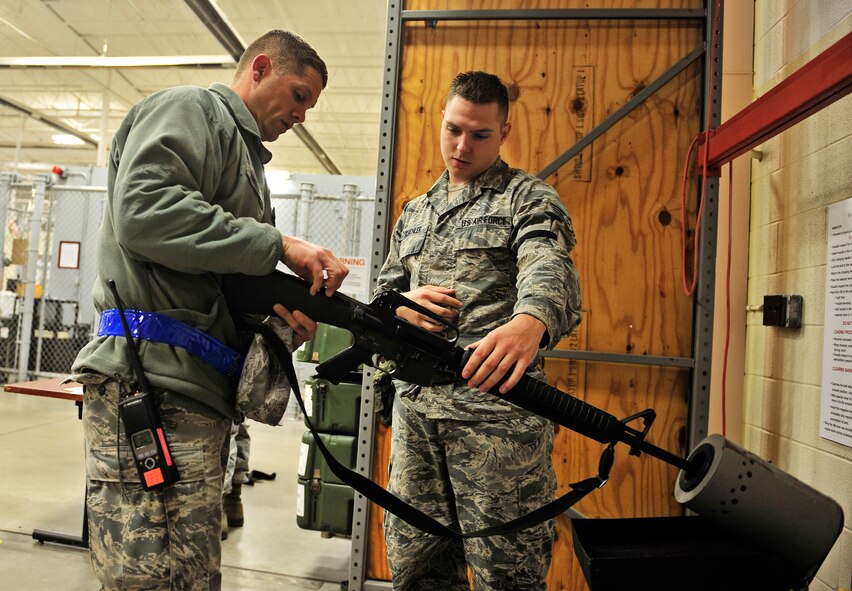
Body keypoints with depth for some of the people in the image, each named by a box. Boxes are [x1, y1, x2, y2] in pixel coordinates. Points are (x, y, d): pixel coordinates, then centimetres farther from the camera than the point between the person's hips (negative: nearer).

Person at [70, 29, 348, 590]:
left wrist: (278, 311, 6)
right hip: (152, 381, -9)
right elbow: (143, 212, -19)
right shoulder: (190, 109, 1)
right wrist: (279, 245, -16)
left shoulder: (246, 154, 27)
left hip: (202, 394, 9)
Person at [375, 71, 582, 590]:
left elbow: (550, 269, -19)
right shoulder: (416, 213, 20)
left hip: (496, 400, -5)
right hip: (415, 403, 6)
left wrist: (530, 322, -42)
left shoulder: (529, 198, 2)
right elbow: (381, 296, 21)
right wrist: (403, 306, -4)